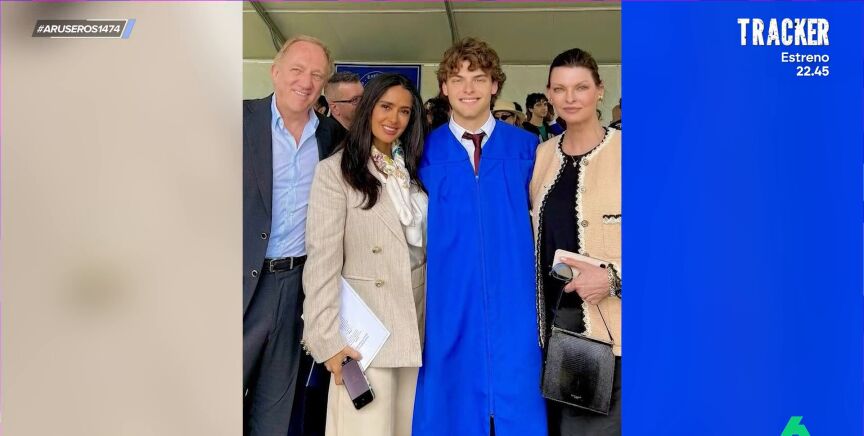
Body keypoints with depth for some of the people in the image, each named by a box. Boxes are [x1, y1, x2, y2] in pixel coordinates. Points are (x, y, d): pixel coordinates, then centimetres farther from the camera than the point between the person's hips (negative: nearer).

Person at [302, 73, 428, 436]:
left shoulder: (413, 169, 12)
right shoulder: (335, 171, -7)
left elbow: (428, 240, 13)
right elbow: (322, 258, -12)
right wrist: (328, 337, -17)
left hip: (417, 319, 6)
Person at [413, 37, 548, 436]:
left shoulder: (526, 148, 5)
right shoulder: (425, 152, 4)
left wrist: (541, 287, 5)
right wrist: (416, 299, 2)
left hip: (514, 306, 0)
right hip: (449, 305, 0)